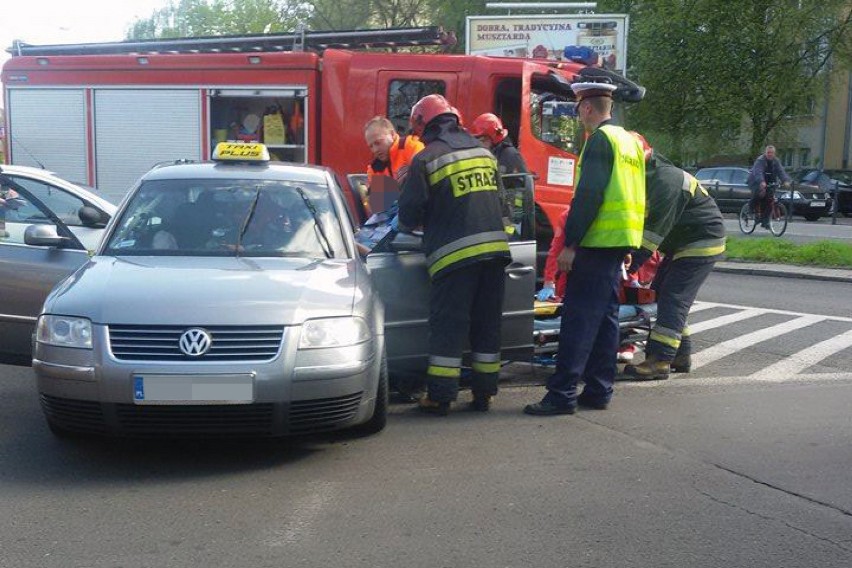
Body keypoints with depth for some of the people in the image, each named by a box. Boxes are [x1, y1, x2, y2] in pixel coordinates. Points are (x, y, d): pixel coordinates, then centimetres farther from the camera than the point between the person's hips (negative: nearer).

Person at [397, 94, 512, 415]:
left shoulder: (426, 159, -4)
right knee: (487, 324, 12)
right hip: (495, 246, 5)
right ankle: (483, 394, 18)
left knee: (447, 326, 1)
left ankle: (440, 397, 3)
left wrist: (406, 225, 20)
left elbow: (409, 213, -2)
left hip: (454, 253, -5)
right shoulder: (482, 152, 14)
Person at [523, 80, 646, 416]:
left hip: (599, 241, -9)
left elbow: (588, 195, -19)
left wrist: (570, 243, -18)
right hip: (622, 242, 10)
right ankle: (599, 390, 16)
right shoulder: (629, 141, 18)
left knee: (578, 317, -9)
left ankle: (562, 394, -10)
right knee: (605, 316, 12)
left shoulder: (600, 139, -11)